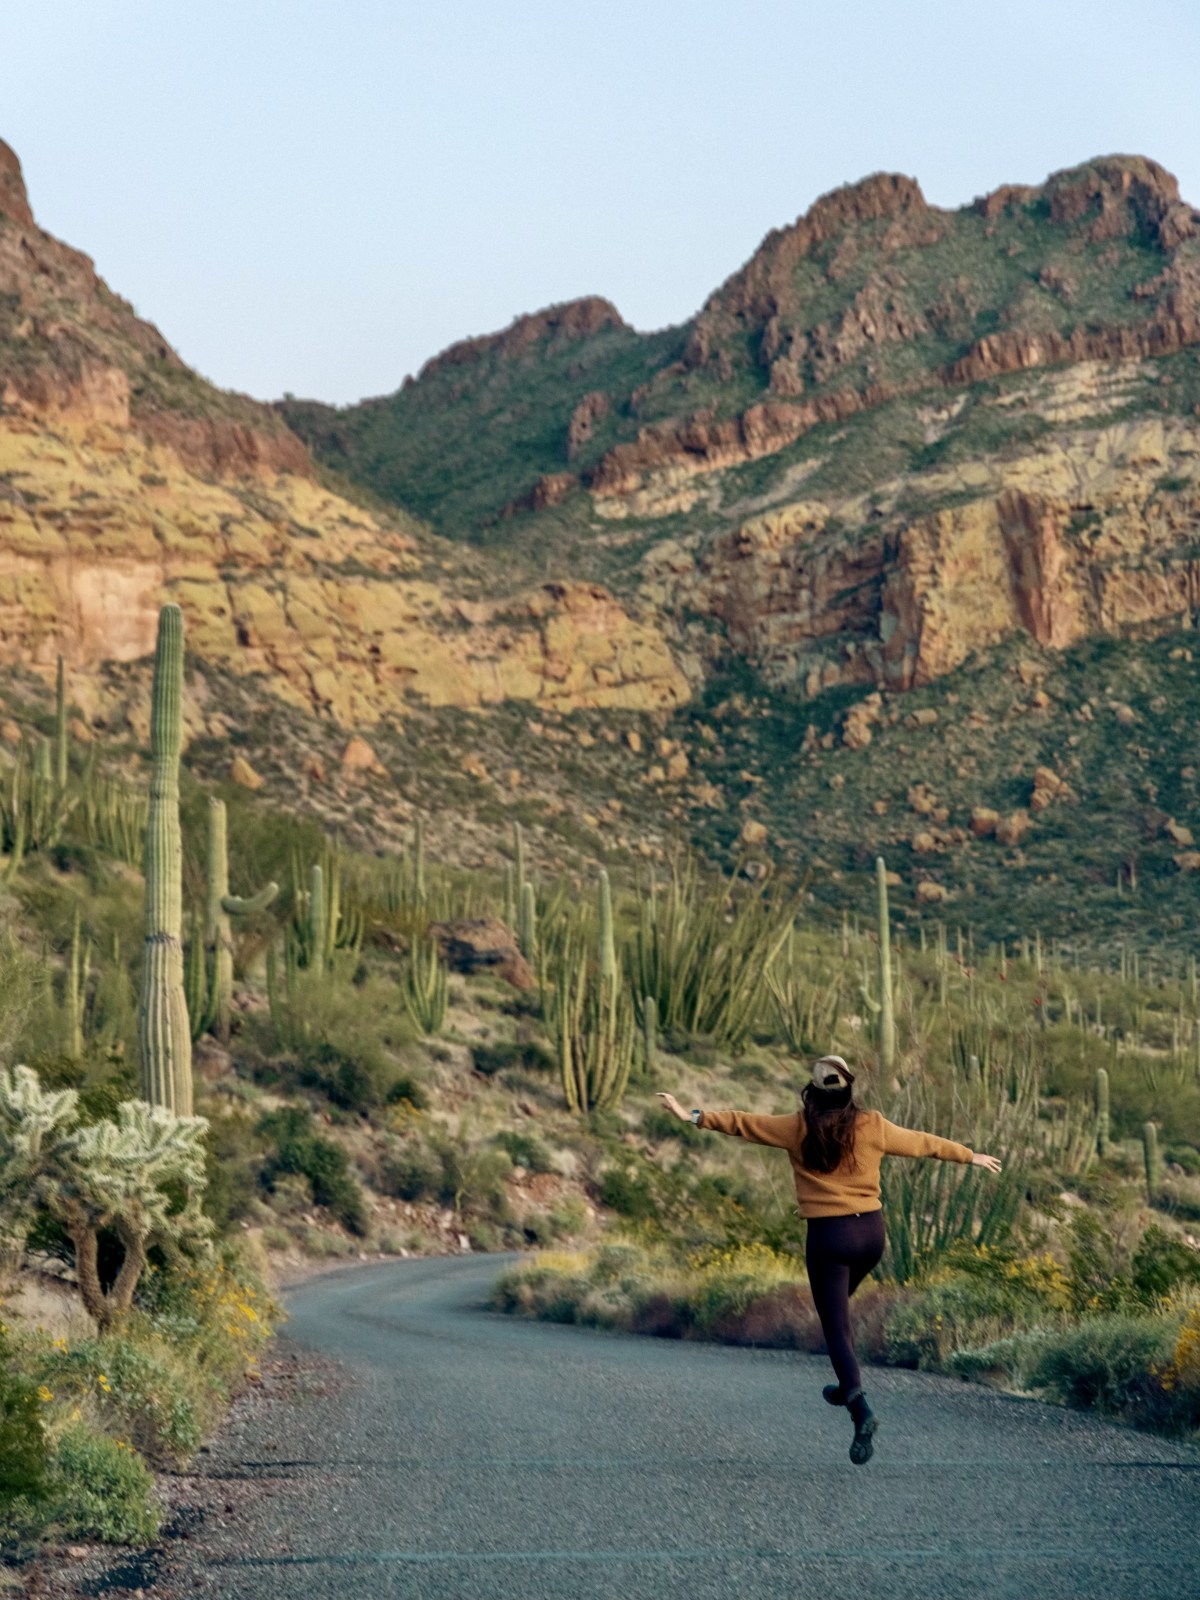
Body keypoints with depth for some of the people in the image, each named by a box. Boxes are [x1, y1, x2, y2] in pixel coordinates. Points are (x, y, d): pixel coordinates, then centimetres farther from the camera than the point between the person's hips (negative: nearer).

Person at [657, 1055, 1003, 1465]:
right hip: (870, 1231, 3)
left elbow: (742, 1122, -5)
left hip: (828, 1234, -3)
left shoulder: (799, 1128, -5)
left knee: (836, 1325, 0)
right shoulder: (873, 1126, 0)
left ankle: (860, 1407, -19)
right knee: (837, 1304, 29)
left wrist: (694, 1116, 1)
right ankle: (847, 1386, 35)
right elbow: (925, 1142, 12)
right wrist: (971, 1156, 25)